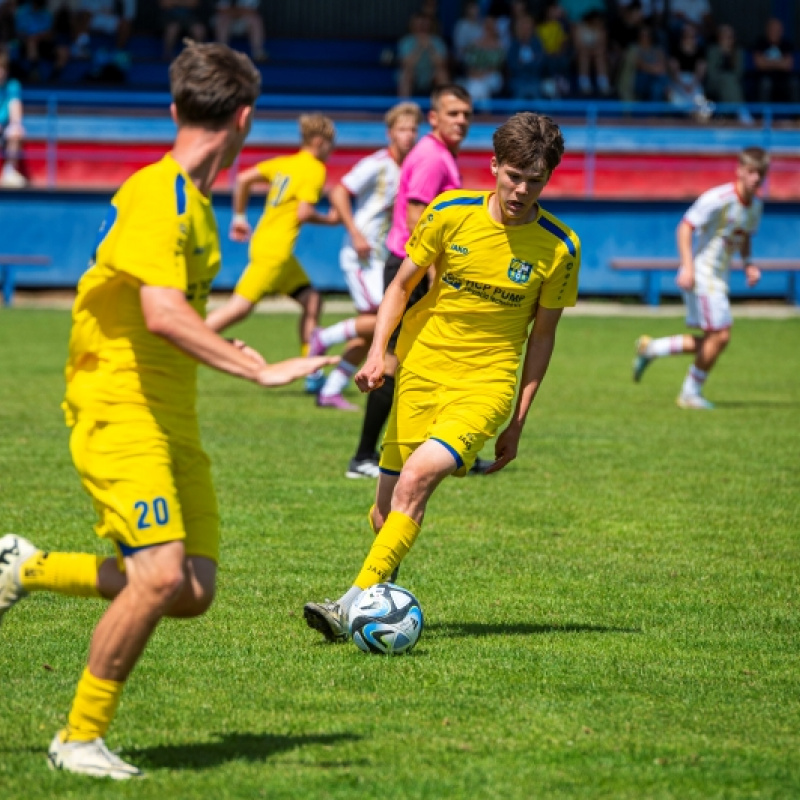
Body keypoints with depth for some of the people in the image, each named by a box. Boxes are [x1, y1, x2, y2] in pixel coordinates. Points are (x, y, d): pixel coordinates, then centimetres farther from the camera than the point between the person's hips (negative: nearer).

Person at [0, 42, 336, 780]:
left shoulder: (192, 200, 14)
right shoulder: (157, 196, -17)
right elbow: (163, 315, -29)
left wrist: (221, 350, 35)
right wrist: (257, 370, -30)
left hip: (172, 418, 9)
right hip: (120, 414, -9)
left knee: (193, 592, 1)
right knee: (160, 576, -21)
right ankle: (80, 737, -5)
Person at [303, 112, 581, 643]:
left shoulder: (559, 247, -6)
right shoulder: (451, 213, -5)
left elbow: (542, 334, 4)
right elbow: (402, 284, 6)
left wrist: (518, 421, 4)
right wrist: (378, 352, -9)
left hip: (487, 383, -2)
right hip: (421, 372, 3)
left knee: (416, 478, -26)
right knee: (386, 514, 3)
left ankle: (356, 605, -28)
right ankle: (384, 591, 34)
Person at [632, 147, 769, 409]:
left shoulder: (755, 205, 7)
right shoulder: (719, 199, -19)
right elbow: (685, 227, -20)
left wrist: (748, 263, 6)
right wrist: (687, 266, -29)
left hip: (719, 277, 9)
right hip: (701, 275, -9)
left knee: (710, 342, 10)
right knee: (720, 335, -12)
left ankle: (650, 348, 23)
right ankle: (691, 393, 4)